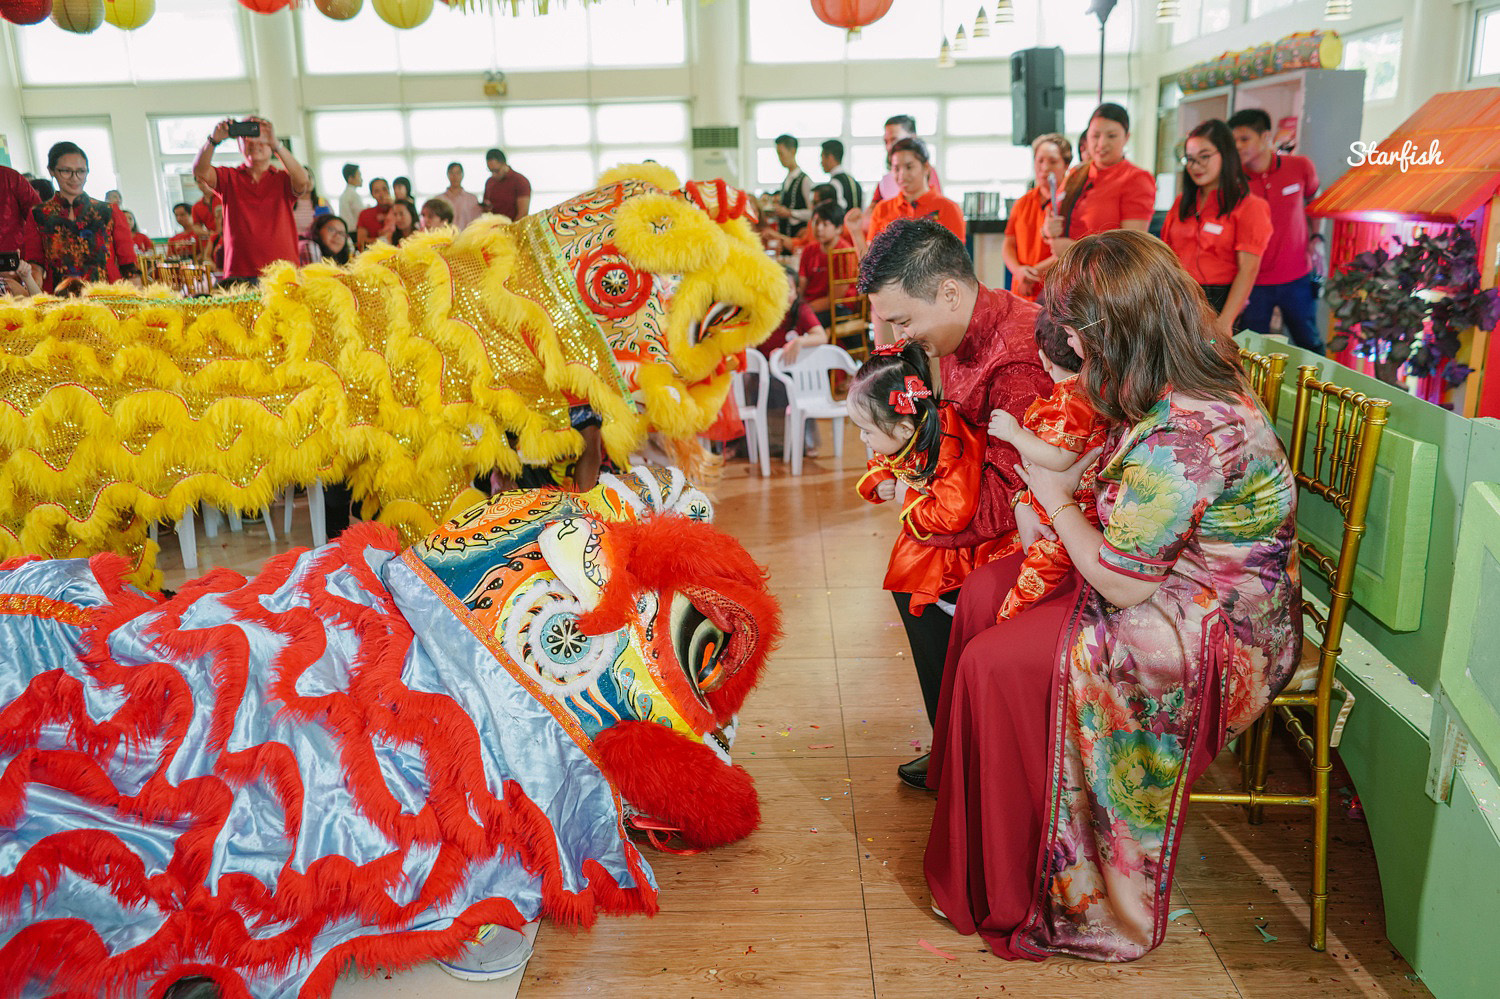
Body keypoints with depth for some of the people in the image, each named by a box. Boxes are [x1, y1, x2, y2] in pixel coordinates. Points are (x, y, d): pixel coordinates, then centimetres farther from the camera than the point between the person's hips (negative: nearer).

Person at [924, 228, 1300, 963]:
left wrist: (1056, 498, -12)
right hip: (1178, 581, 10)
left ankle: (1004, 892, 8)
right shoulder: (1198, 381, -1)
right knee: (982, 594, 8)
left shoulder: (1179, 439, -31)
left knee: (994, 663, -14)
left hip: (1217, 635, -10)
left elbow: (1121, 583, -25)